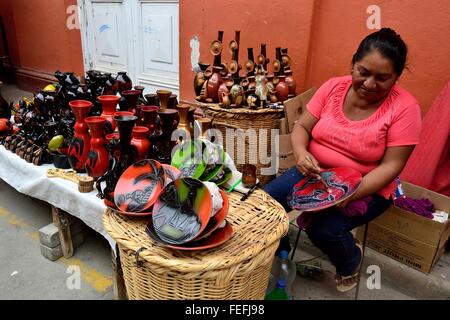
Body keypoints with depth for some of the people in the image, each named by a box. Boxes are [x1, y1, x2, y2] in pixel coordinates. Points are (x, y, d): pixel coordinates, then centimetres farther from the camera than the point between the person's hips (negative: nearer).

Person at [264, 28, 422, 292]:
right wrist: (300, 152, -25)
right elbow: (302, 127, -2)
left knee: (323, 228, -28)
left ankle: (351, 261, 11)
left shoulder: (405, 107, -15)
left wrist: (349, 194, -30)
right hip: (315, 173, 4)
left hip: (367, 187, -3)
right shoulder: (333, 87, -4)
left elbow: (391, 166, -17)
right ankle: (282, 253, 20)